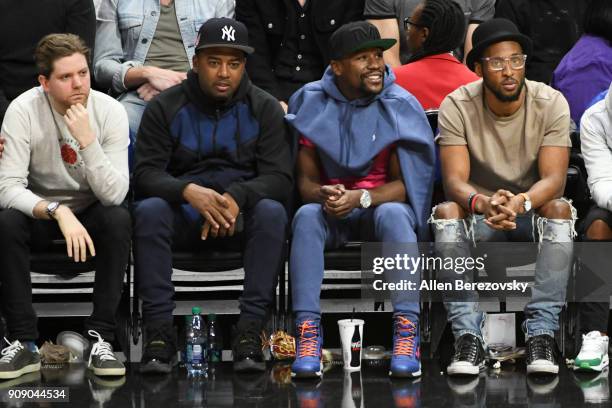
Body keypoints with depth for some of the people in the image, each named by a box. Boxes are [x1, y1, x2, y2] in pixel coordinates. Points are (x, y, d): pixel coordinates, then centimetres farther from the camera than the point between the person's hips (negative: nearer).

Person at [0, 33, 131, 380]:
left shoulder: (110, 111, -18)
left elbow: (115, 195, -25)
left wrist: (87, 141, -37)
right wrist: (58, 212, -40)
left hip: (92, 212, 0)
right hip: (39, 210, 0)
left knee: (119, 219, -32)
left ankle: (101, 338, -26)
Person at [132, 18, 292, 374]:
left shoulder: (264, 109, 2)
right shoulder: (165, 108, 1)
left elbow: (280, 178, -6)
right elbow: (146, 173, -8)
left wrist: (237, 196, -28)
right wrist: (189, 191, -30)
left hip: (241, 215, 0)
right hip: (183, 215, 0)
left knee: (272, 212, -32)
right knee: (149, 210, -31)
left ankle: (250, 331, -33)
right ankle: (159, 332, -33)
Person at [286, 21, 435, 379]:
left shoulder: (401, 106, -5)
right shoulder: (313, 104, 0)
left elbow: (404, 184, -7)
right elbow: (306, 180, 1)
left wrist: (362, 197, -25)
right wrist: (324, 195, -23)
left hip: (383, 204, -1)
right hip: (333, 213, 1)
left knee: (393, 215, -35)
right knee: (306, 216, -31)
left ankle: (407, 331, -42)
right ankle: (308, 330, -40)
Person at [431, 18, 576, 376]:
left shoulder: (551, 103, -14)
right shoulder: (457, 107, -14)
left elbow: (554, 179, -22)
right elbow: (454, 181, -22)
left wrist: (521, 202, -45)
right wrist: (483, 203, -47)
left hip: (533, 212, 0)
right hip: (479, 214, 0)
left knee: (560, 209, -33)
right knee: (446, 212, -32)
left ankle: (542, 333, -35)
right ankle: (469, 336, -35)